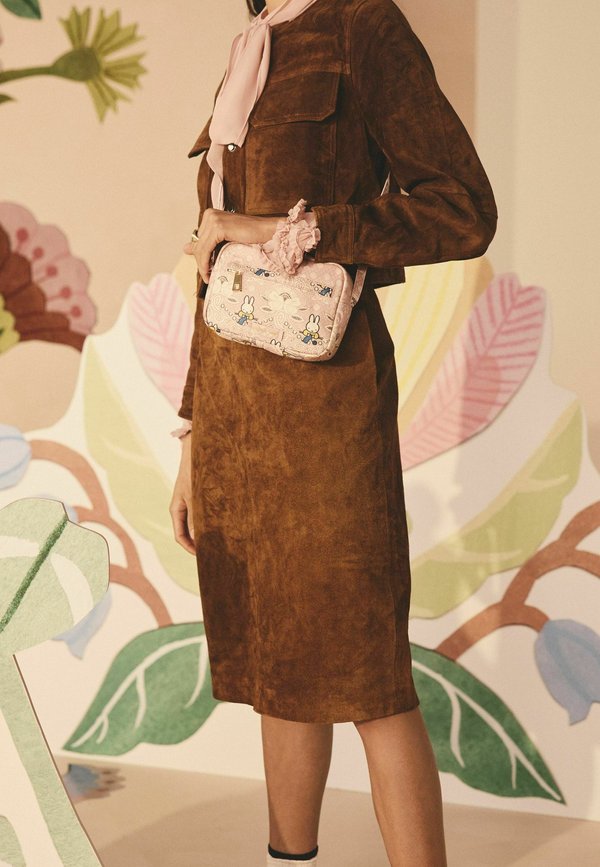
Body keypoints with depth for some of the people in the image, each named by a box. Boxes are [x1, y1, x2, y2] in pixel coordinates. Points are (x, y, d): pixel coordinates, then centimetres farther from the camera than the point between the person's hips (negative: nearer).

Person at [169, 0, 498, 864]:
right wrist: (197, 444, 17)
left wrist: (282, 235, -16)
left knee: (364, 675, -5)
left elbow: (466, 213, -13)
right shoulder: (249, 70, 17)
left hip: (319, 392, -8)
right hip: (237, 399, 8)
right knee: (277, 657, 13)